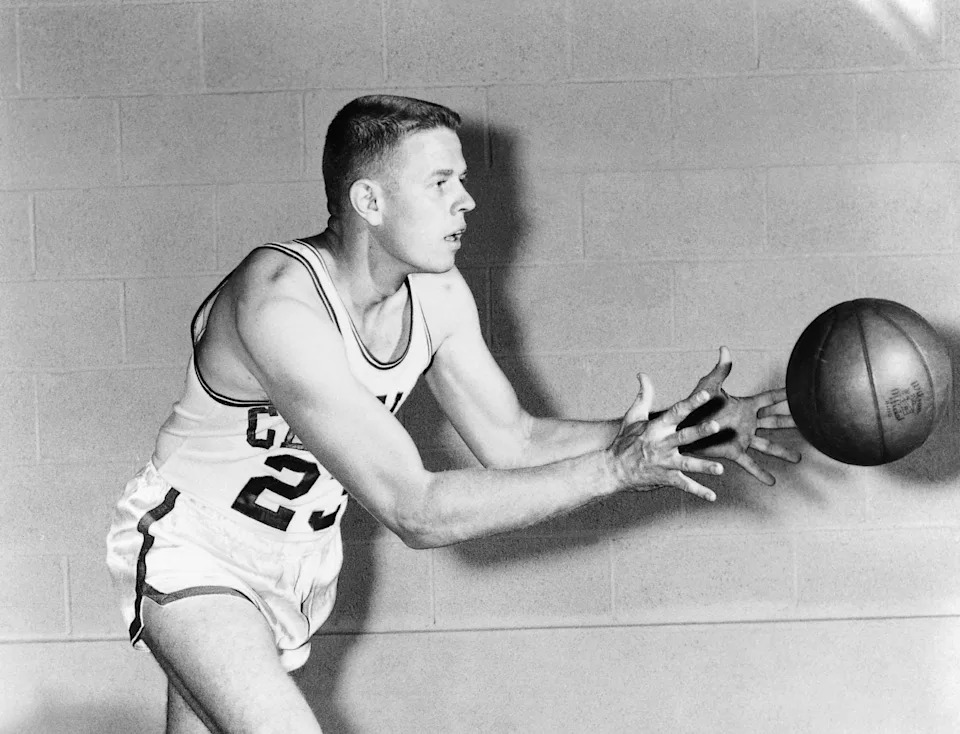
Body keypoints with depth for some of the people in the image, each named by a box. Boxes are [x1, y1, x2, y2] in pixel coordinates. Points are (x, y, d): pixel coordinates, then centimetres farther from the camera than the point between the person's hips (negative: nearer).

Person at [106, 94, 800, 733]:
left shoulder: (436, 293, -8)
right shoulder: (281, 302, -33)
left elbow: (510, 439, 0)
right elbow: (414, 509, -35)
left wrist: (672, 434, -14)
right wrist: (614, 468, -36)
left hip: (299, 568, 8)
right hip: (190, 554, -7)